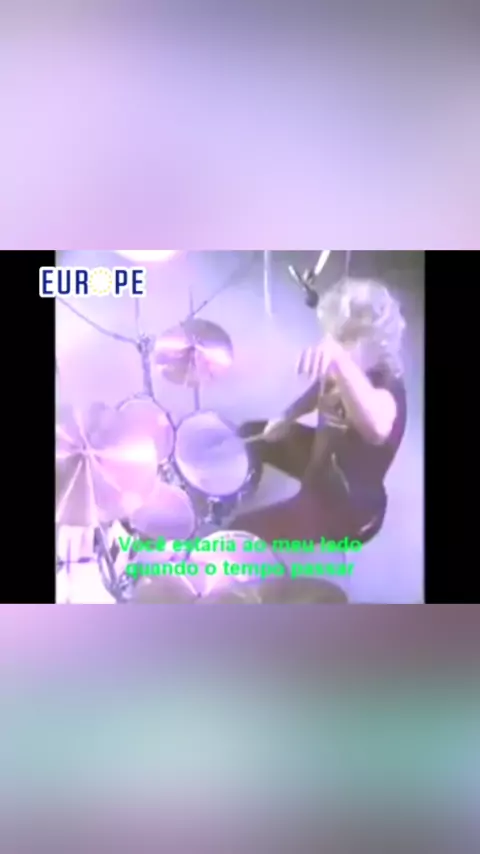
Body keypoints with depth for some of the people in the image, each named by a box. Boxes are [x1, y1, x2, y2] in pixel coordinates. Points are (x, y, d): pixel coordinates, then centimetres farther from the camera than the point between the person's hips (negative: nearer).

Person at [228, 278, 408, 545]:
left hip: (347, 504, -8)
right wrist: (287, 418, -3)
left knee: (242, 534, -9)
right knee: (251, 435, 20)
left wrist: (340, 360, -78)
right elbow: (323, 389, 11)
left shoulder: (386, 389, -40)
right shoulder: (352, 367, -15)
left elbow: (377, 429, -67)